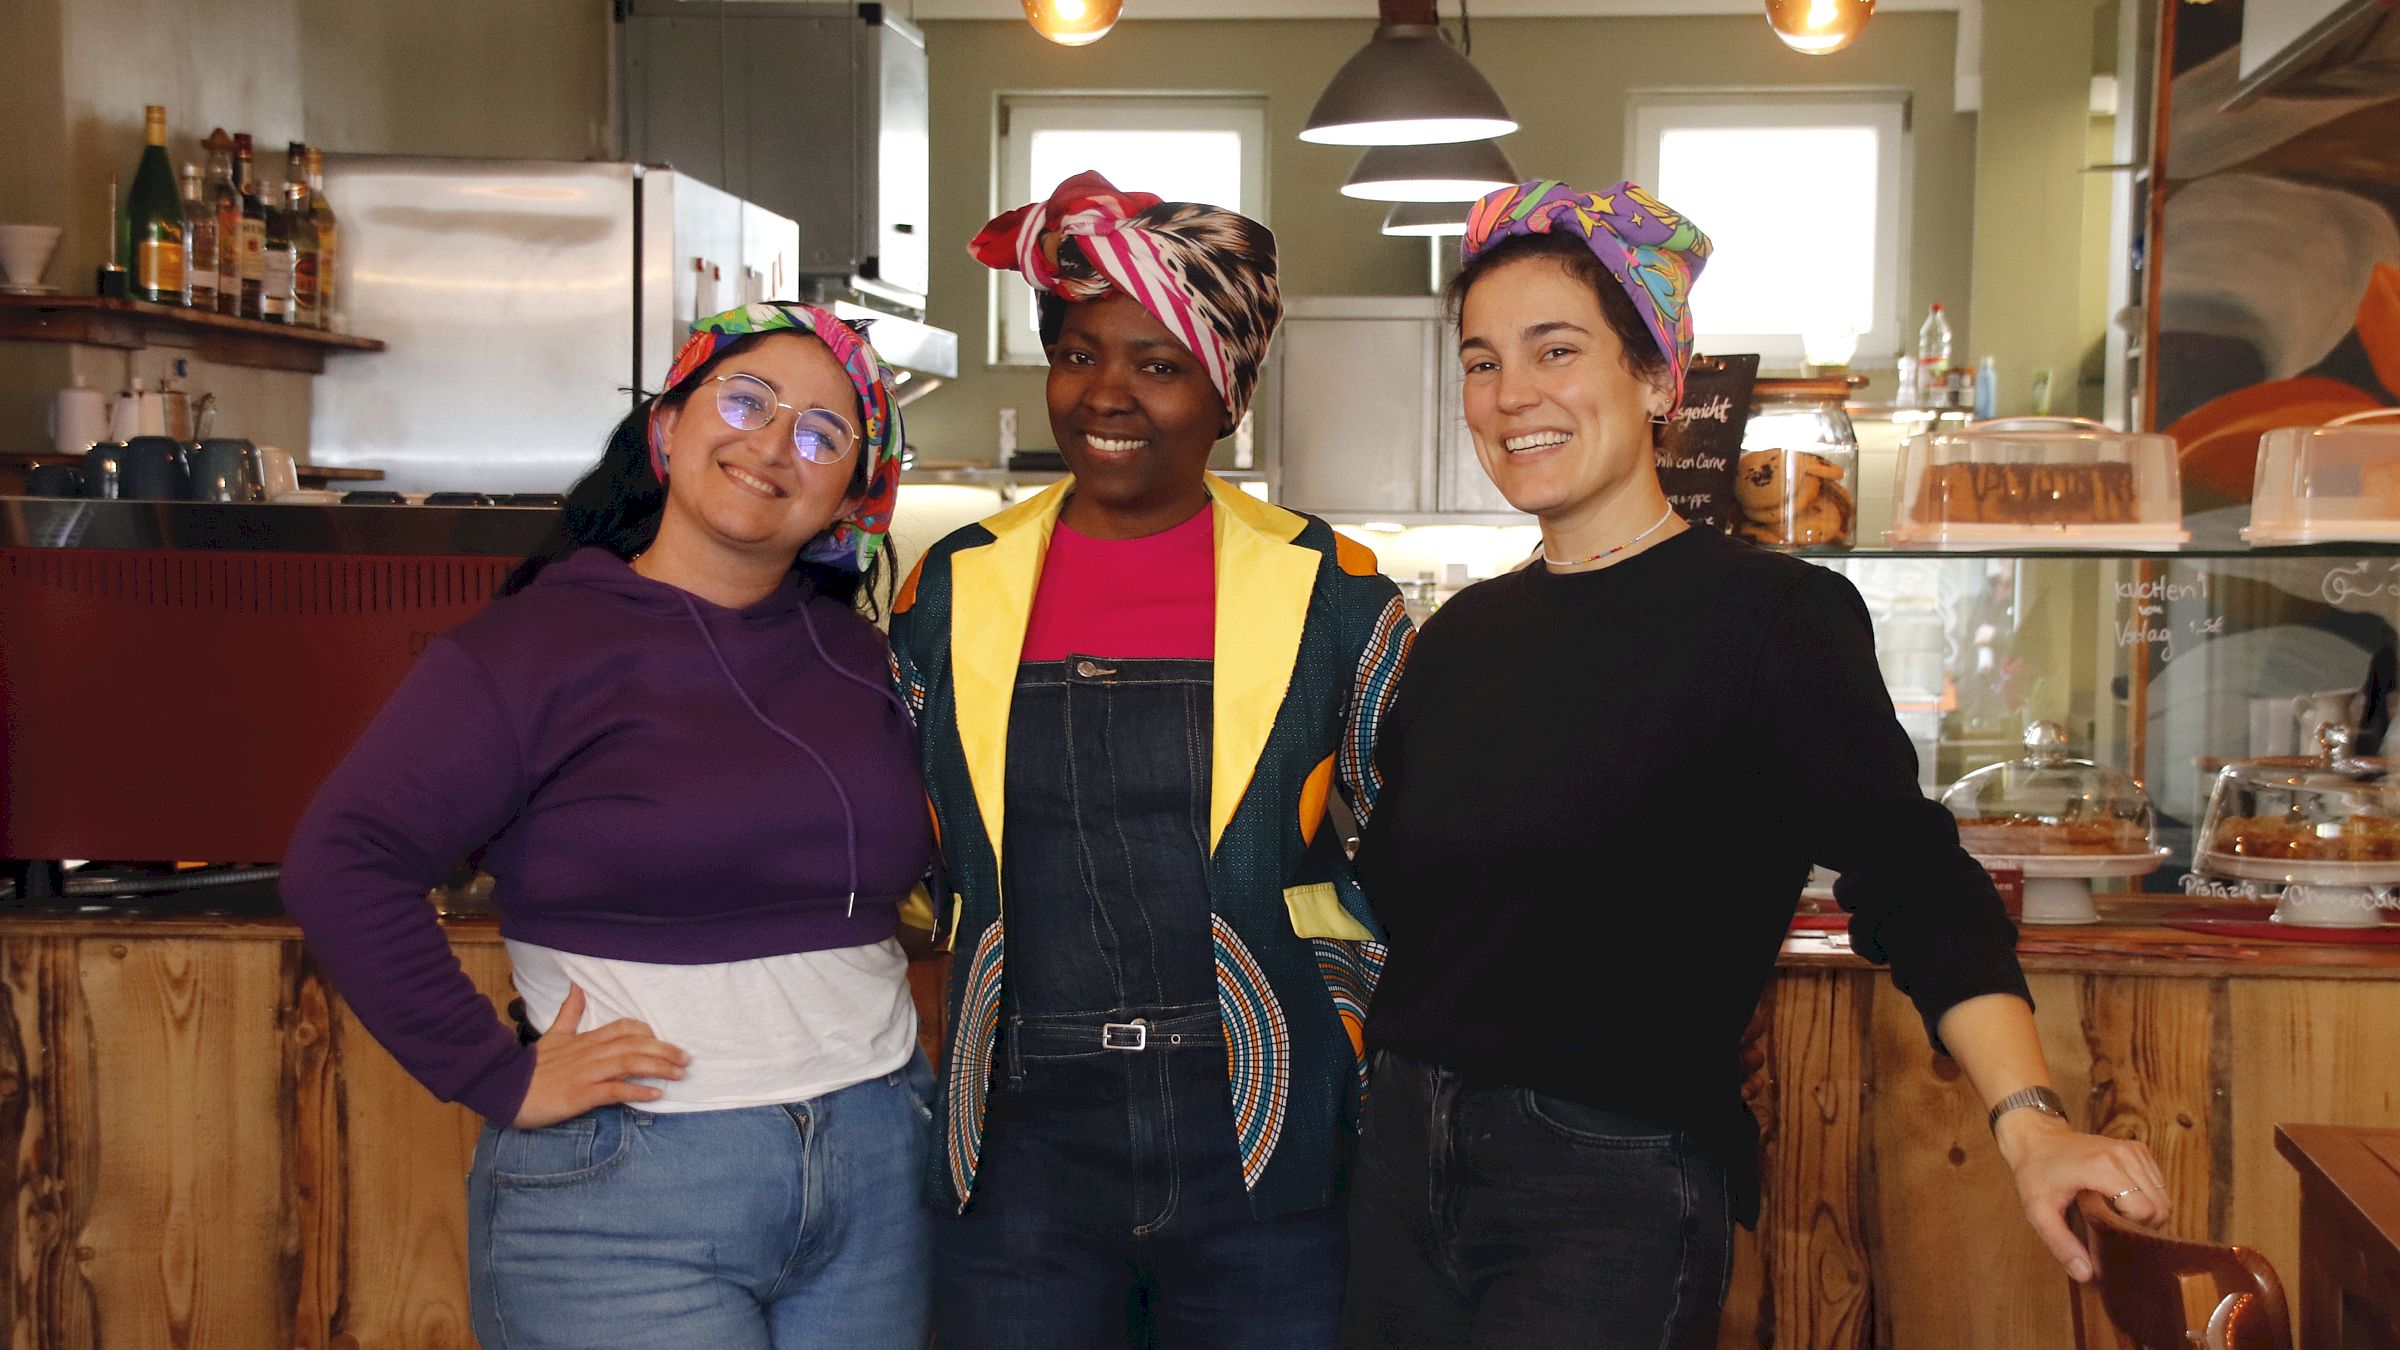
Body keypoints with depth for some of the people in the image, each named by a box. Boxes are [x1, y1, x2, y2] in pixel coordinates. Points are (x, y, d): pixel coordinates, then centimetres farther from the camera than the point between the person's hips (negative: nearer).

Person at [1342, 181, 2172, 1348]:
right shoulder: (1466, 634, 9)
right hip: (1407, 1161, 6)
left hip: (1616, 1201, -5)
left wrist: (2025, 1117, -27)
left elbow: (1909, 878, -16)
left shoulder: (1769, 616, -8)